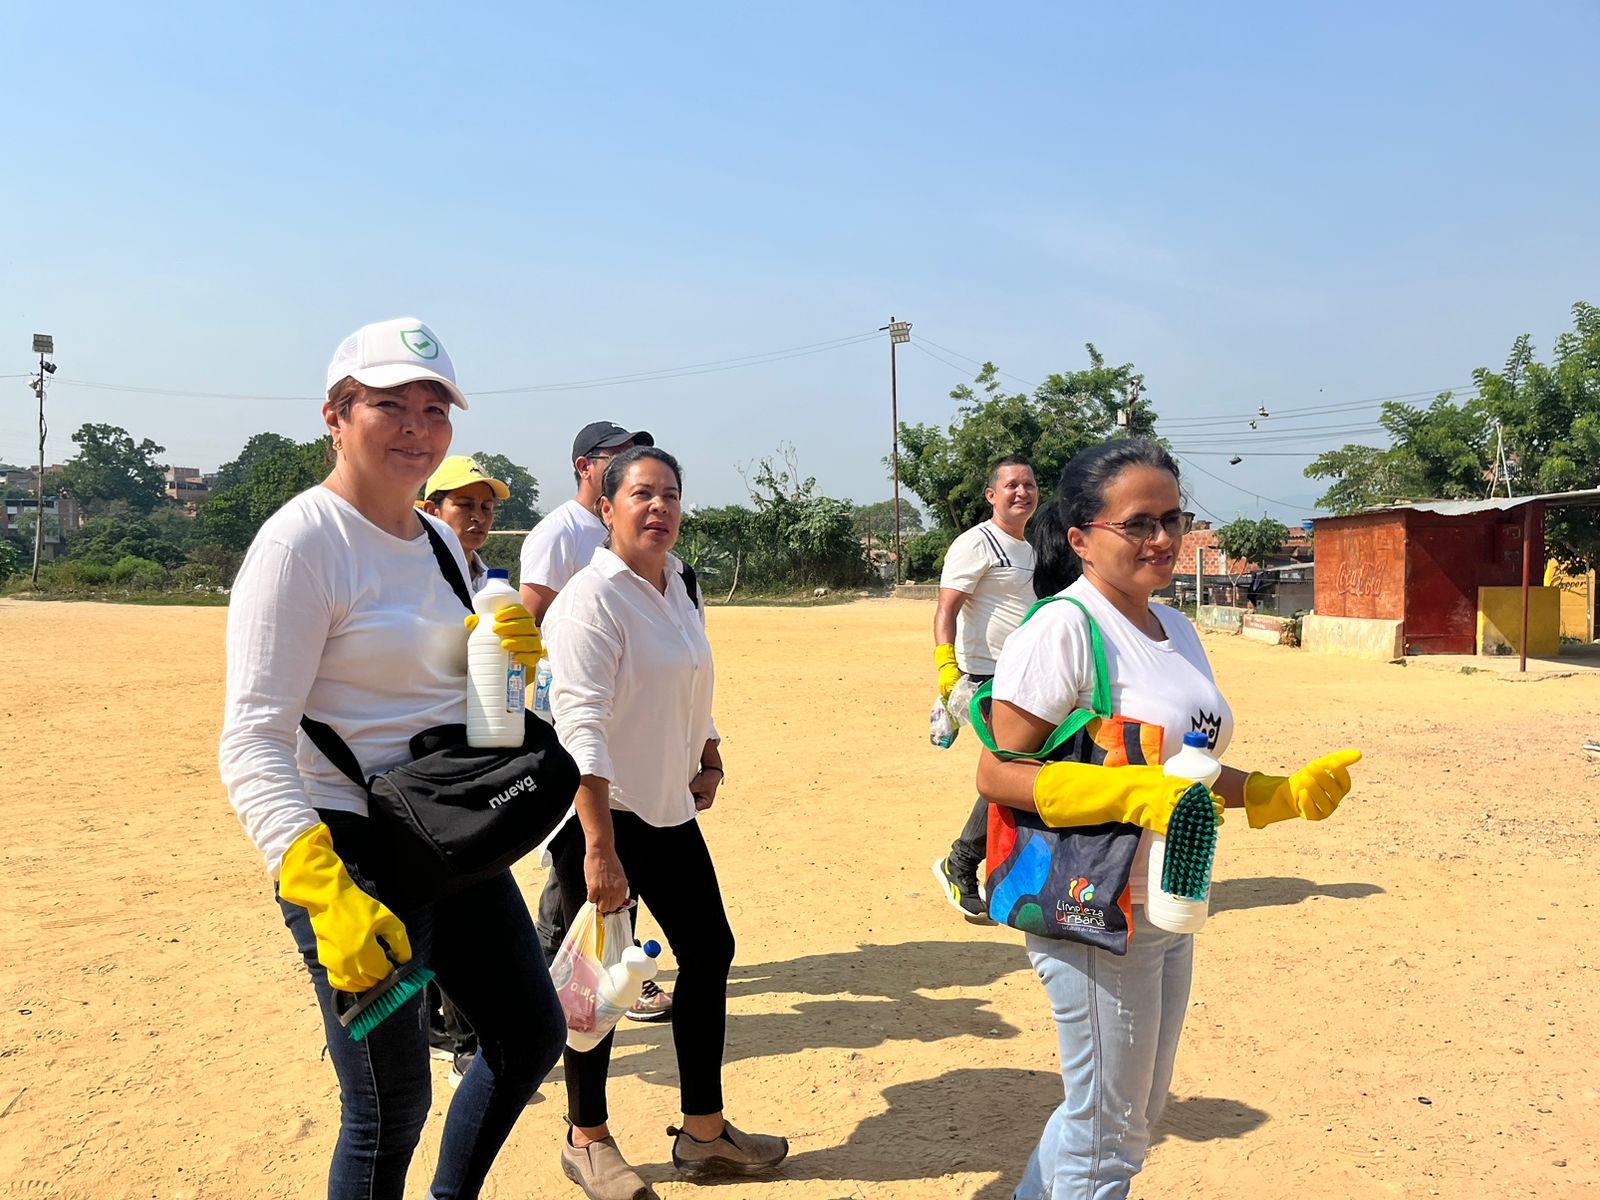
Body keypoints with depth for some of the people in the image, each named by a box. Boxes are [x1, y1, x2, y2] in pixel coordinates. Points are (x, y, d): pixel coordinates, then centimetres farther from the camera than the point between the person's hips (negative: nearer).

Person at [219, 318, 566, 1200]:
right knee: (390, 1108, 1)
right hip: (354, 852, -8)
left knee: (532, 1036, 17)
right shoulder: (300, 542, -15)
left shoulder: (439, 539, 10)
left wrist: (505, 654, -3)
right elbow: (252, 742, -22)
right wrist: (324, 890, -34)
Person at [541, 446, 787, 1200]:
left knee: (709, 951, 12)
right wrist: (598, 849, -28)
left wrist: (709, 757, 9)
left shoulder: (679, 588, 8)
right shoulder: (592, 599, -18)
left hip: (670, 810, 8)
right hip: (601, 815, -8)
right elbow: (581, 727, -24)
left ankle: (703, 1131, 28)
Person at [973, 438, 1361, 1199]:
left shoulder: (1176, 629, 8)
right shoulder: (1062, 629, -18)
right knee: (1106, 1135, 9)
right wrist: (1135, 794, -30)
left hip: (1167, 909, 9)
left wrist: (1284, 794, 5)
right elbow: (997, 773, -22)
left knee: (1136, 1113, 24)